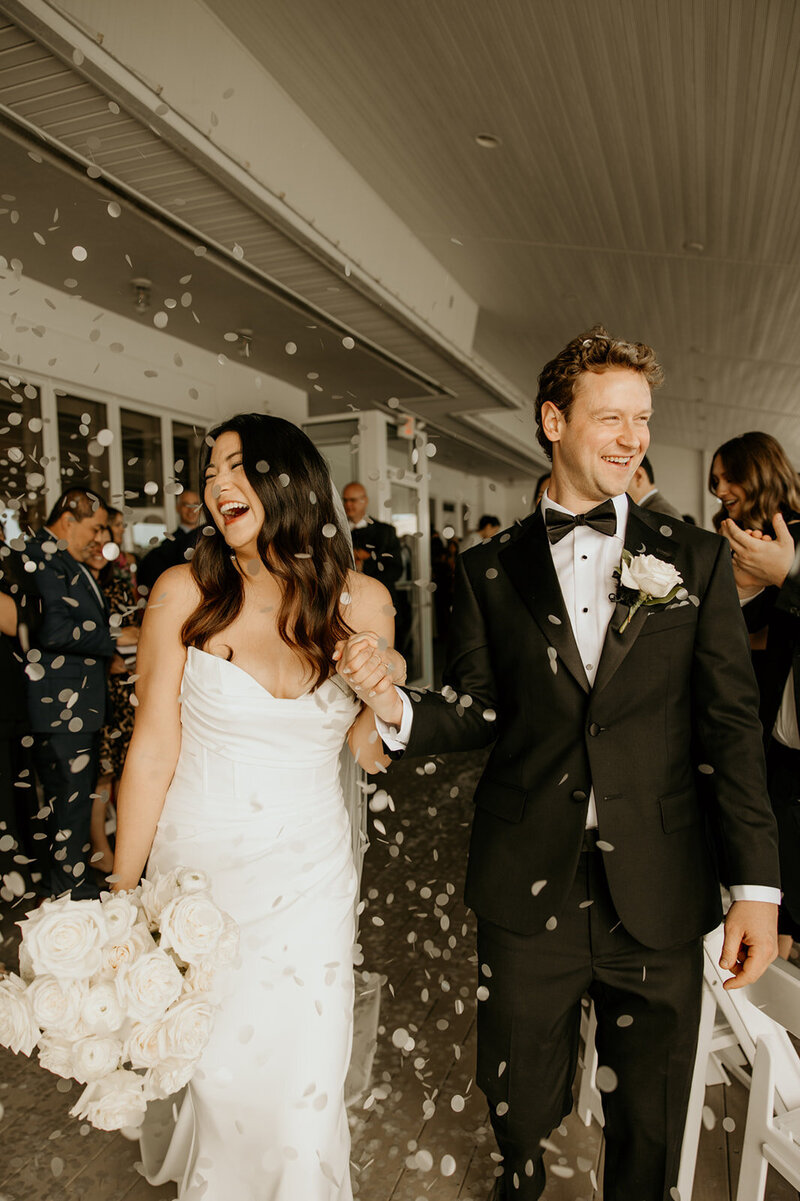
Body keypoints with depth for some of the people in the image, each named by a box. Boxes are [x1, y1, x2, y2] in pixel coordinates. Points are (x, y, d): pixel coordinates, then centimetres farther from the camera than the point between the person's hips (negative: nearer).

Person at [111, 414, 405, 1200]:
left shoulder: (360, 601, -6)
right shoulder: (184, 593, -12)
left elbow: (373, 755, 3)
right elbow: (153, 749, -7)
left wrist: (383, 696, -18)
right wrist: (122, 893, -3)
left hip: (309, 877, 1)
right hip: (196, 869, -1)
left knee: (301, 1080, 12)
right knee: (208, 1071, 15)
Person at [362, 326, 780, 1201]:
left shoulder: (696, 561, 0)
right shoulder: (490, 570, 0)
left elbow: (730, 725, -2)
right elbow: (477, 709, 0)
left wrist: (757, 881, -4)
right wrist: (400, 712, -21)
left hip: (660, 896, 0)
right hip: (527, 890, 1)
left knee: (650, 1125, 19)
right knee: (519, 1099, 21)